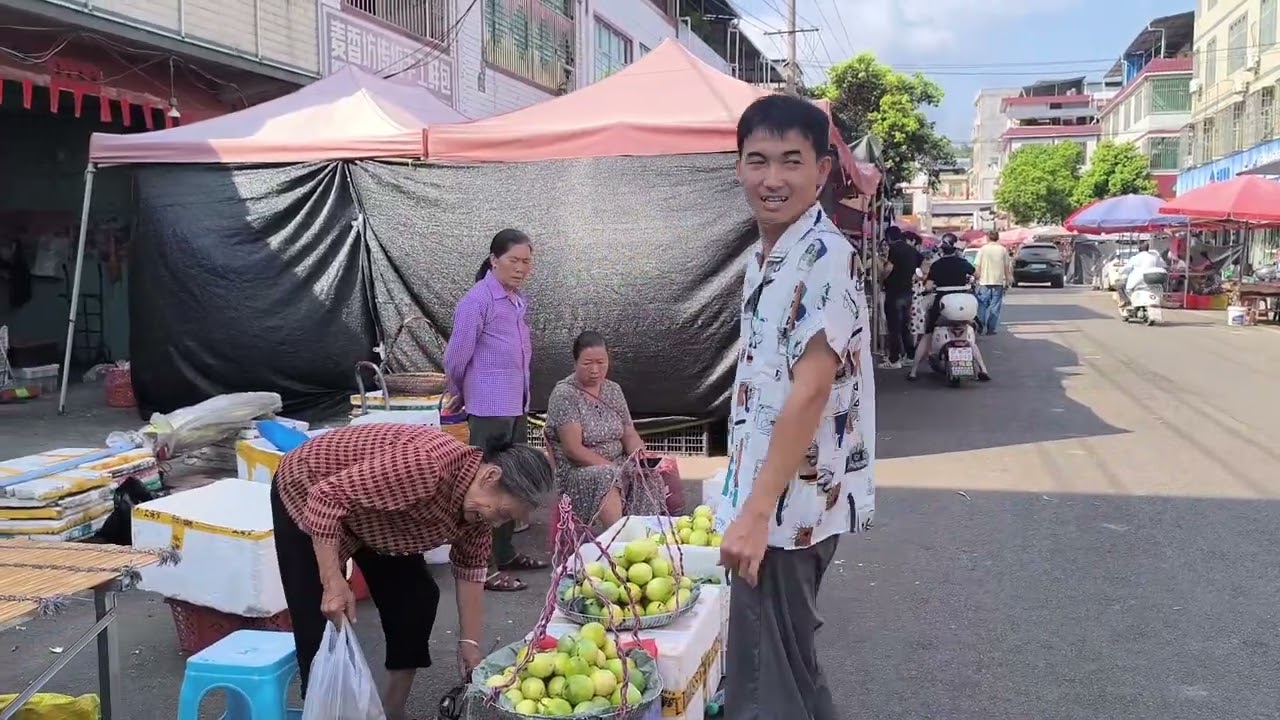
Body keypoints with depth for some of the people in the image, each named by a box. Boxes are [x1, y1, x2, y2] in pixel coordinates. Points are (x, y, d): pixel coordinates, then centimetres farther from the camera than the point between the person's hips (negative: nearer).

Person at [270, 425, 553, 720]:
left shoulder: (480, 504, -14)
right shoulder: (426, 465, -42)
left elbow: (471, 571, -1)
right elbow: (328, 497, -38)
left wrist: (470, 643, -3)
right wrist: (333, 582, -38)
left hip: (376, 515, 8)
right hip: (305, 498, -7)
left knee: (418, 597, 3)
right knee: (321, 621, -10)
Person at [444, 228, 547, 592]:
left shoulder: (519, 299, 12)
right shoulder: (477, 300, -14)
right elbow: (456, 357, -10)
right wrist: (460, 395, 7)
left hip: (516, 406, 8)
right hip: (490, 409, -8)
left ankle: (505, 552, 30)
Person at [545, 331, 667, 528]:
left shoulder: (613, 390, 12)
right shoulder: (564, 394, -9)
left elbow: (629, 434, 13)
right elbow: (573, 449, -16)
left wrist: (640, 455, -10)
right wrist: (612, 468, -21)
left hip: (619, 467, 6)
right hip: (577, 471, -6)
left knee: (650, 479, -23)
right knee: (606, 478, -37)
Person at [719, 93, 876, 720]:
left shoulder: (822, 256, -18)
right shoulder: (764, 259, 11)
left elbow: (809, 392, -23)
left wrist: (756, 512, -22)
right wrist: (747, 502, 18)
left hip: (790, 506, -9)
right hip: (769, 501, 9)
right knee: (788, 668, 20)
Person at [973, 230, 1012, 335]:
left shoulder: (983, 249, -3)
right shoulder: (1003, 250, 2)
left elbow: (978, 267, -5)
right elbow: (1007, 267, 5)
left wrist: (976, 277, 7)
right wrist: (1008, 280, 13)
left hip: (984, 282, -1)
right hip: (998, 282, 1)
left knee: (982, 306, 9)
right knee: (995, 307, 5)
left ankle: (981, 327, 6)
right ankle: (990, 329, 3)